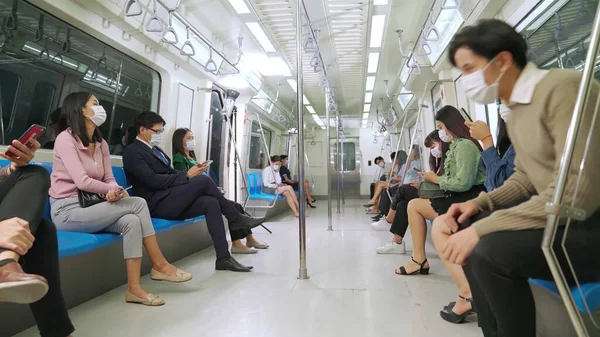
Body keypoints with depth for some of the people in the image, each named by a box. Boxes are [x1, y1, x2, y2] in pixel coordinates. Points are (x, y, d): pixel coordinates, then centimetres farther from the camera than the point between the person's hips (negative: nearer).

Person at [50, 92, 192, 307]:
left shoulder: (101, 144, 14)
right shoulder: (66, 138, -9)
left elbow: (109, 179, 6)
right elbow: (82, 181, -19)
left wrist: (114, 191, -17)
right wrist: (117, 191, -9)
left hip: (89, 206, 7)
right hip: (68, 211, -7)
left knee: (131, 221, -23)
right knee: (138, 203, -22)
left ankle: (134, 288, -18)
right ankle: (159, 265, -15)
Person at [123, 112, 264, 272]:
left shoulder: (155, 149, 21)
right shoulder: (132, 151, -6)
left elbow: (170, 173, 18)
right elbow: (153, 180, -18)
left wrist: (189, 173, -2)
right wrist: (187, 175, -16)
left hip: (172, 202, 8)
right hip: (158, 204, -8)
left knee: (211, 203, -17)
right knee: (203, 180, -24)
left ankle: (223, 258, -18)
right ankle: (236, 219, -6)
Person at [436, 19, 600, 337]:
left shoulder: (563, 87, -18)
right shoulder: (515, 111, 10)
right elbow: (525, 178, 17)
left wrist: (483, 228, -24)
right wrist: (480, 203, 0)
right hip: (559, 215, 9)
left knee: (491, 250, -28)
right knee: (467, 230, 6)